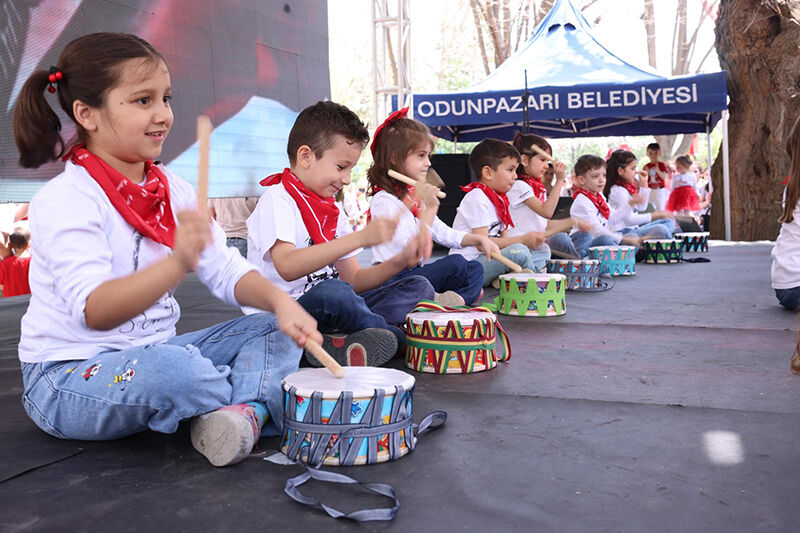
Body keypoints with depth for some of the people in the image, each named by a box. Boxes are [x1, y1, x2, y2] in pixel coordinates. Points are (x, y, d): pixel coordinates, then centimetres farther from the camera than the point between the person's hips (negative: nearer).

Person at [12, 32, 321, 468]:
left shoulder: (173, 191, 4)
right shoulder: (66, 200, -17)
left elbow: (226, 271, -1)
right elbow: (94, 310, -30)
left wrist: (280, 301, -22)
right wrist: (177, 262, -47)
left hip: (154, 352, 7)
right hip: (67, 377, -7)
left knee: (276, 330, -3)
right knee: (168, 367, -38)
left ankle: (246, 410, -30)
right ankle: (264, 398, -12)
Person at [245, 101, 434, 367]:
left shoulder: (333, 211, 16)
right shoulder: (276, 200, -8)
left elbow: (353, 280, 13)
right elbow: (287, 267, -27)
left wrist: (399, 261, -5)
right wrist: (361, 237, -31)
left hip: (332, 306, 9)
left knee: (418, 286, 1)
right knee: (332, 292, -39)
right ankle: (401, 335, -10)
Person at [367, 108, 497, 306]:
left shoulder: (417, 195, 14)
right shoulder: (384, 200, -16)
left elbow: (444, 233, 18)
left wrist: (479, 239, 6)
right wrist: (430, 208, -23)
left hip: (414, 271, 10)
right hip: (394, 279, -10)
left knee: (475, 268, 2)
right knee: (455, 263, -23)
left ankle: (454, 298, -20)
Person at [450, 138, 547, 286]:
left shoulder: (500, 198, 16)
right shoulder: (476, 198, -15)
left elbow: (503, 238, 14)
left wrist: (529, 240, -6)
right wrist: (522, 240, -19)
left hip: (489, 257, 11)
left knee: (543, 250, 9)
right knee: (519, 252, -34)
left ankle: (505, 277, -14)